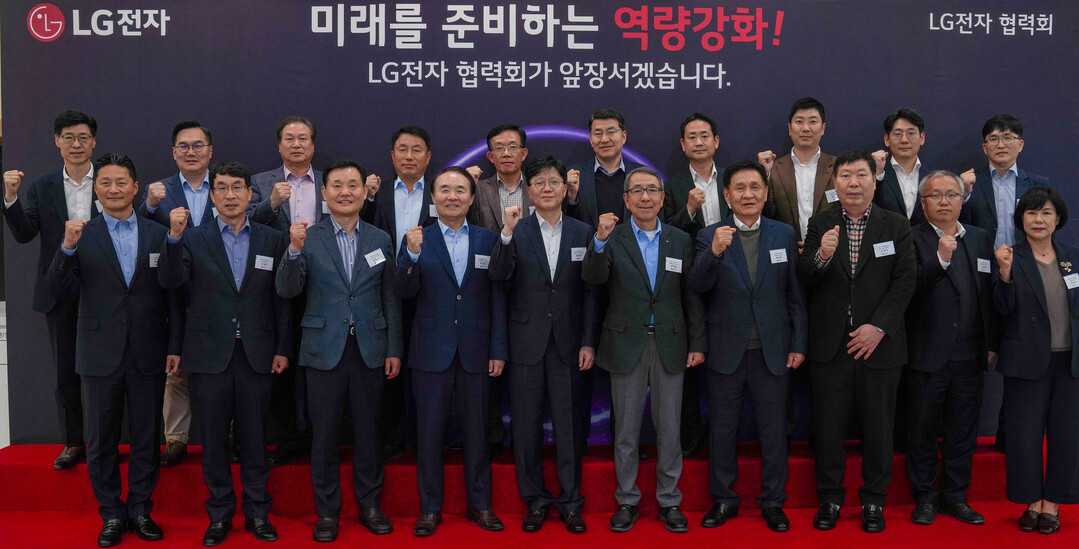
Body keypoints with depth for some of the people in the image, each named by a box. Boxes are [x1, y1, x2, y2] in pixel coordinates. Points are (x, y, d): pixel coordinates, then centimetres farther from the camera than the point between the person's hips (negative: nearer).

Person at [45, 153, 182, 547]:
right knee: (101, 440, 9)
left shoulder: (158, 235, 4)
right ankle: (112, 515, 24)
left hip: (148, 355, 1)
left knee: (147, 437, 9)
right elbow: (57, 292, -7)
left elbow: (172, 294, 4)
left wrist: (175, 346, 1)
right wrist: (67, 248, -22)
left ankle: (140, 510, 24)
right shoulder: (82, 235, 1)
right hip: (101, 354, 0)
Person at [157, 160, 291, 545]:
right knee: (213, 438, 8)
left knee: (255, 437, 8)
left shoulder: (271, 240, 6)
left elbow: (281, 298, 6)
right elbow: (169, 281, -11)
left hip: (256, 354, 1)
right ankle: (219, 515, 21)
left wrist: (283, 349, 3)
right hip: (209, 354, 0)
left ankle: (257, 512, 21)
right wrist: (174, 236, -25)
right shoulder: (193, 238, 3)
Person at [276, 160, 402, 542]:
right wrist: (294, 250, -23)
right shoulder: (309, 238, 0)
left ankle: (369, 504, 24)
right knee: (324, 433, 6)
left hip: (369, 349, 2)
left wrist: (394, 349, 5)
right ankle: (327, 511, 19)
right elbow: (287, 291, -8)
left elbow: (391, 299, 8)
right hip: (324, 348, -1)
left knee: (367, 429, 10)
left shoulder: (380, 240, 6)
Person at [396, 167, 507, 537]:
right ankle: (430, 509, 21)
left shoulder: (488, 240, 4)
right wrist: (411, 255, -24)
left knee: (476, 431, 11)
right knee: (429, 433, 7)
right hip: (431, 352, -1)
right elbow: (406, 292, -7)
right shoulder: (417, 240, 2)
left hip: (475, 352, 1)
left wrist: (498, 350, -1)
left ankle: (480, 504, 25)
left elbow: (498, 298, 3)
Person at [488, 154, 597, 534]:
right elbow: (498, 275, -14)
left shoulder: (582, 232, 5)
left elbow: (590, 292, 5)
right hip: (526, 341, 0)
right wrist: (507, 232, -26)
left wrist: (588, 342, 0)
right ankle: (535, 500, 22)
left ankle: (570, 501, 19)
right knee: (526, 424, 7)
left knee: (568, 423, 6)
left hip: (568, 342, 1)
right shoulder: (516, 231, 1)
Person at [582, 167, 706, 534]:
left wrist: (697, 344, 3)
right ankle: (627, 501, 22)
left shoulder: (680, 240, 6)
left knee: (669, 428, 9)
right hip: (627, 346, -1)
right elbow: (592, 279, -17)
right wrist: (599, 241, -33)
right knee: (626, 429, 8)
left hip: (670, 346, 2)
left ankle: (669, 501, 23)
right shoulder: (613, 238, -1)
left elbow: (692, 296, 6)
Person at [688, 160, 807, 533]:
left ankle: (772, 502, 26)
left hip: (772, 350, 1)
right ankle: (724, 499, 27)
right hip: (726, 350, -1)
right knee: (723, 429, 11)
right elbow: (697, 286, -15)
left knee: (774, 431, 10)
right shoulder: (710, 236, -3)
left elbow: (795, 295, 5)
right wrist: (714, 253, -32)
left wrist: (798, 344, 2)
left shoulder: (785, 235, 3)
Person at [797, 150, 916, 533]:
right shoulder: (820, 224, 5)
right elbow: (803, 278, -3)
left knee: (878, 426, 9)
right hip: (830, 346, 1)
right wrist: (822, 255, -25)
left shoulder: (895, 226, 3)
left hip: (879, 344, 0)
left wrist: (879, 327, -14)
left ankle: (873, 501, 26)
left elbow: (905, 280, -3)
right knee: (828, 426, 8)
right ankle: (830, 498, 24)